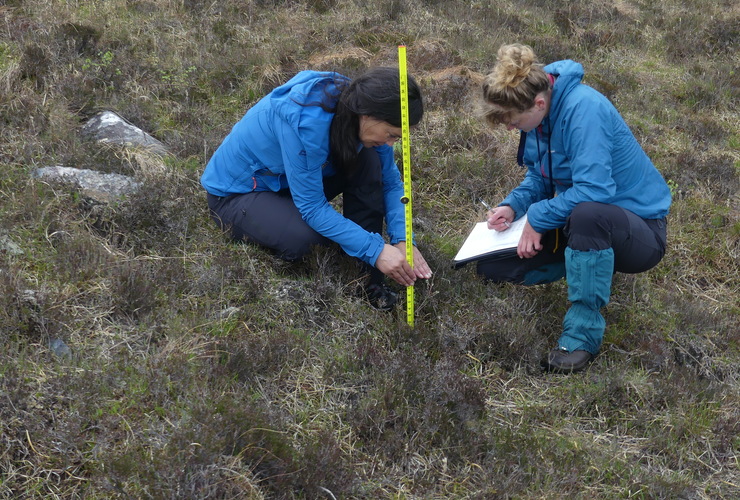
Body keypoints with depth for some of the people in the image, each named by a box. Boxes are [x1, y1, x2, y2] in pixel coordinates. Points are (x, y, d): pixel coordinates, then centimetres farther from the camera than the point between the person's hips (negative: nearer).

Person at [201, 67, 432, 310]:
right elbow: (312, 206, -31)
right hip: (235, 192, -7)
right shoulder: (305, 121, -37)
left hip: (287, 180, 7)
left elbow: (390, 180, -5)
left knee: (368, 162, -17)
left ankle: (369, 278, -14)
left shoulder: (356, 102, -15)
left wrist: (403, 240, -19)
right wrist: (376, 250, -32)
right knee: (301, 238, -36)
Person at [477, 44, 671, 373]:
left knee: (588, 214, -44)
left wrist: (537, 217, -22)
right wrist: (513, 206, -9)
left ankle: (584, 333, -26)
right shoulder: (539, 115, -3)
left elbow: (593, 190, -35)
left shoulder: (582, 109, -28)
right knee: (492, 265, 0)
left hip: (640, 229, -8)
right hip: (580, 222, 9)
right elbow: (539, 177, 10)